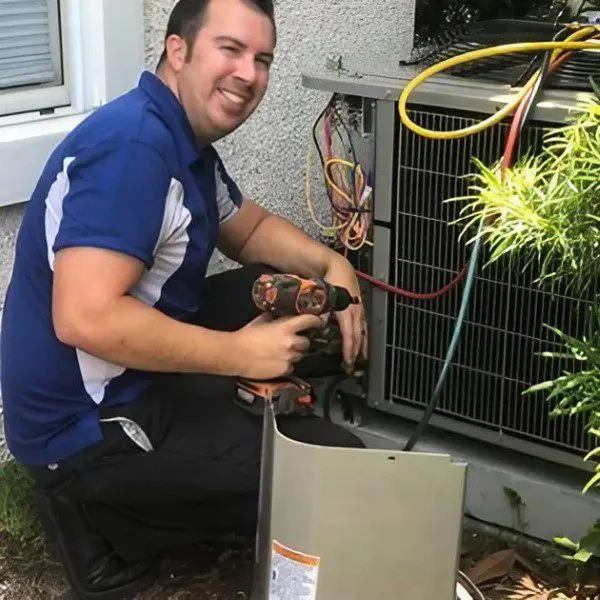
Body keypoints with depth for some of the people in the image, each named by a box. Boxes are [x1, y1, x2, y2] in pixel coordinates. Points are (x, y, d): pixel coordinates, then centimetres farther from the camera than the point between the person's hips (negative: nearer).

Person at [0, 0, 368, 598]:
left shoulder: (187, 142, 8)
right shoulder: (133, 144, -25)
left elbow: (249, 229, 23)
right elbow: (85, 319, -33)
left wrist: (333, 266, 3)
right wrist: (239, 354, -24)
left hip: (138, 377, 10)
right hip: (90, 426, -10)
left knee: (292, 292, 12)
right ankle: (102, 519, -5)